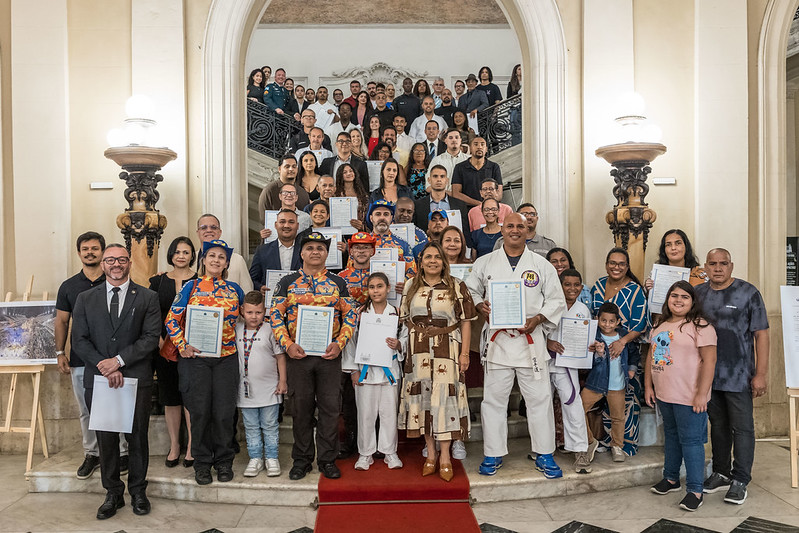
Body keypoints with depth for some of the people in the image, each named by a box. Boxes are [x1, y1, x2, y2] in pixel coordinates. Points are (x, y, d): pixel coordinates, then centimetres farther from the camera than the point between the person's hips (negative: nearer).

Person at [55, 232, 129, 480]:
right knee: (86, 410, 11)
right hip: (80, 360, 3)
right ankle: (91, 454, 24)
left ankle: (121, 452, 17)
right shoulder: (68, 287, 8)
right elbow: (62, 321, 13)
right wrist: (60, 352, 6)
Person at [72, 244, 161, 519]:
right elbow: (79, 339, 2)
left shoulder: (147, 298, 2)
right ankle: (113, 493, 25)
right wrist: (106, 368, -10)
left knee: (137, 437, 7)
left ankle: (138, 491, 25)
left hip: (137, 380, -1)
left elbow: (151, 337, -5)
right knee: (105, 439, 9)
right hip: (98, 379, 2)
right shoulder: (85, 299, 8)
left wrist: (119, 360, -14)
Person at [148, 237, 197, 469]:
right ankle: (174, 445, 21)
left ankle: (192, 445, 10)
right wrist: (158, 338, -5)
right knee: (169, 396, 9)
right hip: (164, 346, 3)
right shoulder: (159, 281, 9)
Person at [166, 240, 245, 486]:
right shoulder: (191, 288, 3)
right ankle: (202, 463, 19)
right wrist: (183, 346, -5)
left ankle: (224, 462, 19)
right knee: (200, 412, 4)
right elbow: (172, 319, 4)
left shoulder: (234, 289, 8)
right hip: (195, 357, -1)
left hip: (226, 358, 1)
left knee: (224, 412, 3)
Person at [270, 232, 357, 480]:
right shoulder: (288, 282, 5)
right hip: (298, 354, 0)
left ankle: (327, 459, 18)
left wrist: (339, 343, -9)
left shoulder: (338, 283, 7)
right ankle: (302, 459, 22)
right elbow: (275, 315, 1)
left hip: (330, 354, 1)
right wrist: (288, 345, -11)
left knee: (330, 407, 5)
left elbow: (349, 315, 5)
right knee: (301, 408, 8)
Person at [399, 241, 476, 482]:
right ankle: (430, 453, 18)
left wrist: (465, 353, -6)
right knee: (422, 398, 5)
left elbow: (466, 321, 1)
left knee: (444, 398, -4)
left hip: (447, 351, -3)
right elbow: (405, 320, 14)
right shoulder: (411, 287, 11)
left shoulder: (456, 286, 2)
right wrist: (406, 350, 6)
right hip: (418, 353, 3)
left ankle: (445, 457, 6)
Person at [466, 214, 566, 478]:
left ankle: (545, 456, 18)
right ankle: (493, 454, 19)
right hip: (497, 340, 0)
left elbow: (557, 300, 9)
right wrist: (480, 306, -5)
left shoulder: (542, 265, 7)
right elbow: (470, 291, 16)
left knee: (540, 399, 3)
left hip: (531, 339, 0)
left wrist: (537, 319, -7)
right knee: (493, 399, 5)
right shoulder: (484, 263, 8)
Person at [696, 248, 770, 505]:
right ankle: (721, 474, 29)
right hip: (708, 374, 4)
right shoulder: (698, 293, 6)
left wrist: (761, 374, -11)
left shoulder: (748, 292, -6)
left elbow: (761, 334, -7)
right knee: (718, 425, 15)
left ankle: (740, 480, 16)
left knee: (742, 428, 4)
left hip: (739, 375, -4)